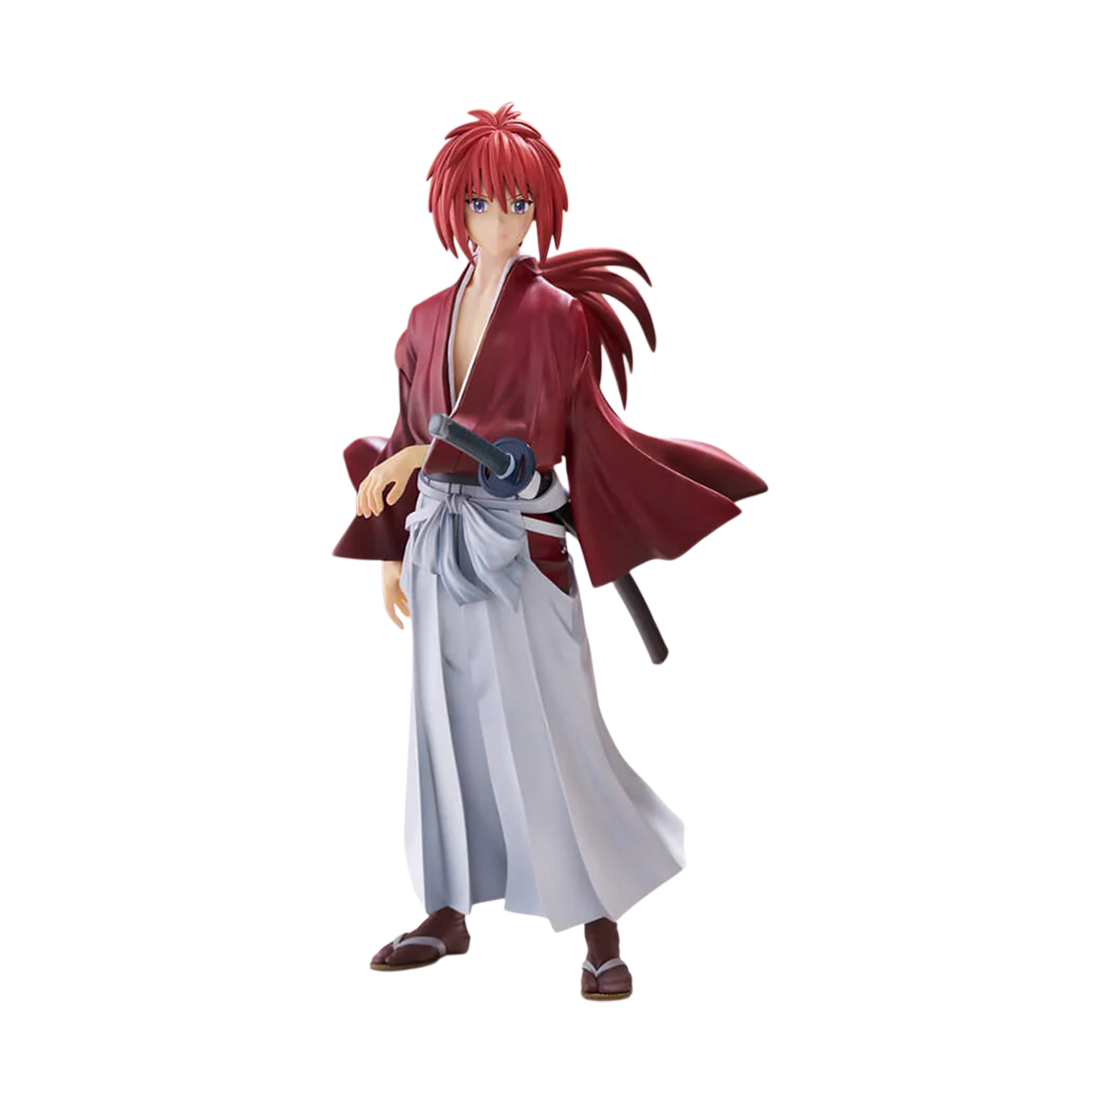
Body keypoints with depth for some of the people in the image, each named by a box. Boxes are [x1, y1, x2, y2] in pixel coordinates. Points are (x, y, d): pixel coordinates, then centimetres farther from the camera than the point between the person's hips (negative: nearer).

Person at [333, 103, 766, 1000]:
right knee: (447, 731, 11)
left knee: (549, 742, -3)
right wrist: (392, 551, 14)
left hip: (517, 551, -5)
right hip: (439, 549, 5)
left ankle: (601, 931, 8)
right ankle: (449, 914, 24)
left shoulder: (557, 314, -5)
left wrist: (426, 454, -27)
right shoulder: (430, 319, 11)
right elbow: (410, 436, 15)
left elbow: (533, 434, -18)